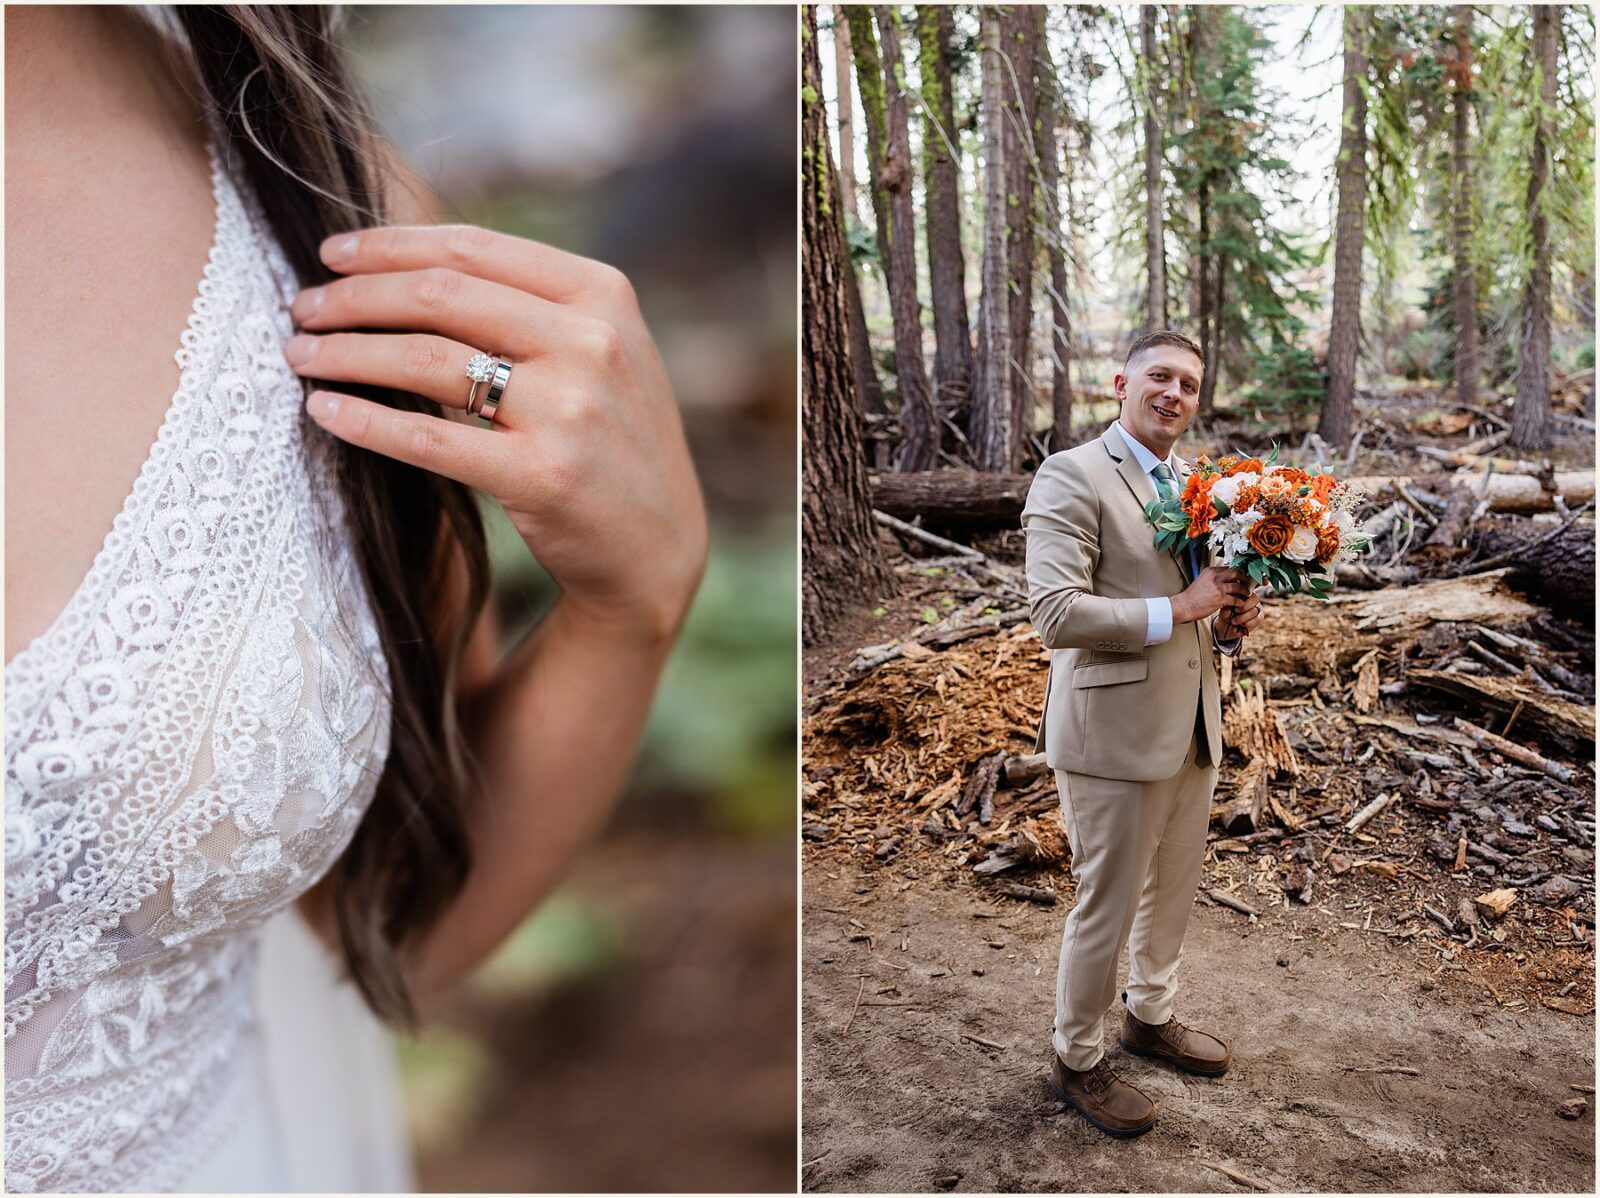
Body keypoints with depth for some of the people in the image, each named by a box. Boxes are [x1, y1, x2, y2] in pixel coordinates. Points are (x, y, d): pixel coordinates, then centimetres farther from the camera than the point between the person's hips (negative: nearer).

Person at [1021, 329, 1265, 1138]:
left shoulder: (1191, 484, 12)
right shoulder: (1072, 477, -14)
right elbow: (1056, 613, -24)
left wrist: (1229, 621, 0)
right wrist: (1178, 608, -22)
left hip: (1193, 729, 8)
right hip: (1115, 735, -8)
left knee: (1173, 889, 22)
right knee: (1108, 904, 5)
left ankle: (1151, 1018, 45)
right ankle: (1075, 1060, 25)